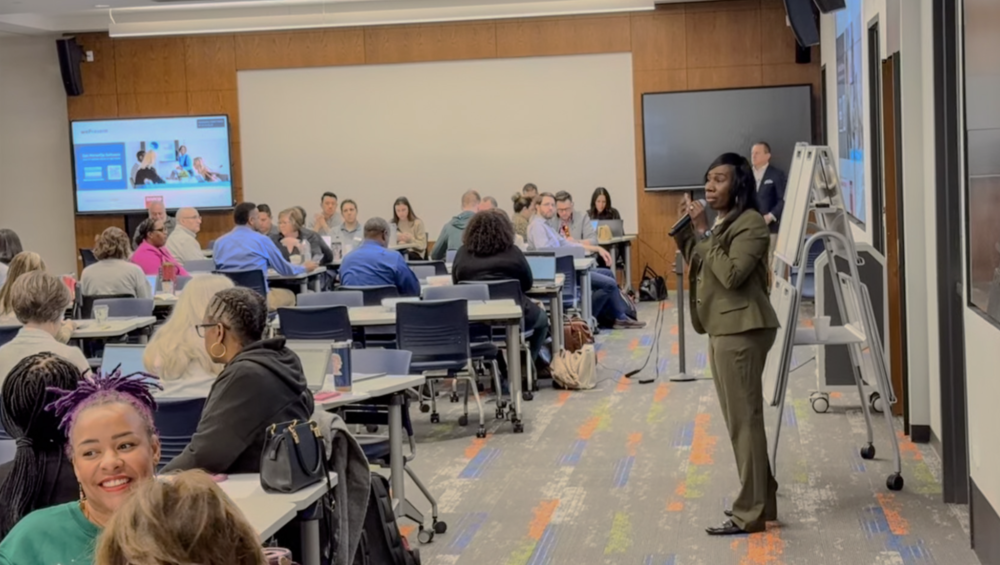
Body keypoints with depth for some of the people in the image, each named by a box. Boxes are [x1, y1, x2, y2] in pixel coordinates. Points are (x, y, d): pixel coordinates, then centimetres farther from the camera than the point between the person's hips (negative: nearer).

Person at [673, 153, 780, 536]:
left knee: (744, 419, -7)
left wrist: (703, 232, -21)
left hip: (741, 329, -10)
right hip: (723, 328, 10)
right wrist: (686, 231, 7)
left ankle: (750, 512, -3)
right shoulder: (720, 222, 17)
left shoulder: (750, 223, -13)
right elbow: (699, 267, 18)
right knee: (741, 419, 14)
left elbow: (731, 274, -24)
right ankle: (760, 500, 23)